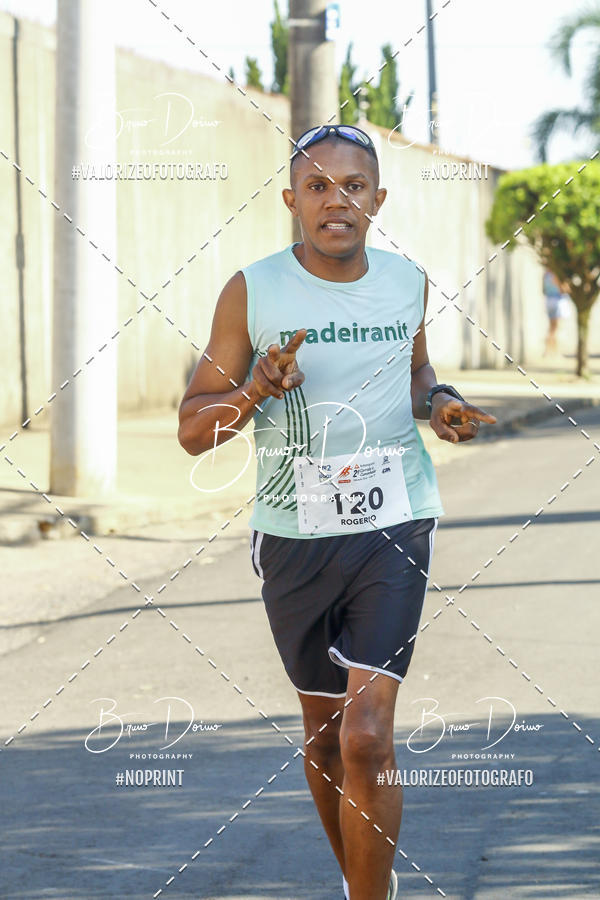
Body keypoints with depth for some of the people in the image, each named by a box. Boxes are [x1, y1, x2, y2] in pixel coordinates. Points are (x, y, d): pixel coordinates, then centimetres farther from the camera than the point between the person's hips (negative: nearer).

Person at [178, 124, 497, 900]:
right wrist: (253, 393, -22)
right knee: (323, 731, 14)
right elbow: (192, 429, -2)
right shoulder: (251, 292, -5)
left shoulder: (407, 282, 3)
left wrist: (439, 404, 2)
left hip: (394, 524, 0)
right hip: (294, 536, 0)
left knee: (366, 736, -15)